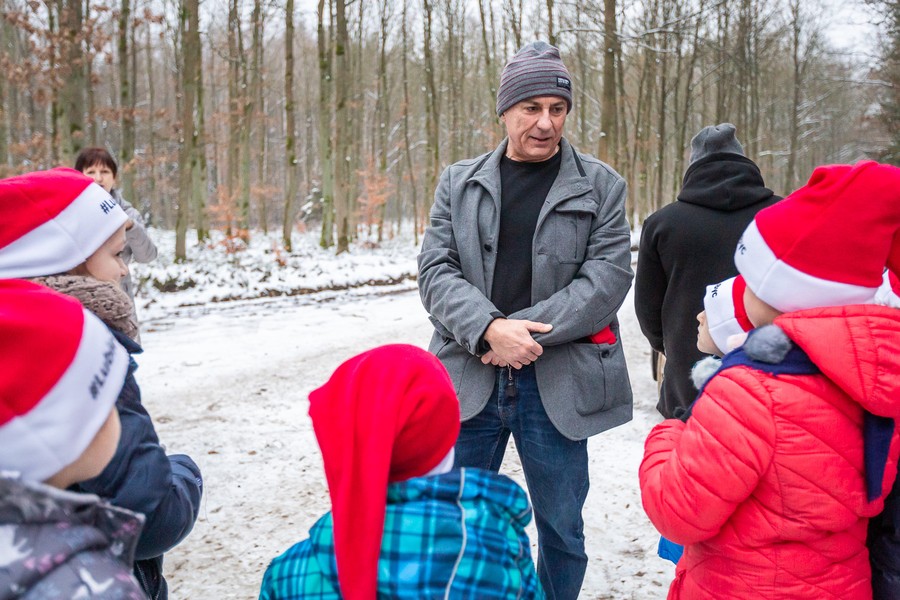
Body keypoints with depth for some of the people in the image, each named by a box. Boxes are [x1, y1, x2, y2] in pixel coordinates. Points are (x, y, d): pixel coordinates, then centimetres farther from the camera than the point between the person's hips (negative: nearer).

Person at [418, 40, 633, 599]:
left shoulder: (601, 186, 2)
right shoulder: (459, 182, 7)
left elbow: (608, 277, -8)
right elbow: (436, 270, -2)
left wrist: (522, 332, -16)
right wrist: (490, 329, -19)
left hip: (557, 382, -1)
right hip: (470, 381, 2)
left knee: (562, 529, 12)